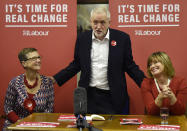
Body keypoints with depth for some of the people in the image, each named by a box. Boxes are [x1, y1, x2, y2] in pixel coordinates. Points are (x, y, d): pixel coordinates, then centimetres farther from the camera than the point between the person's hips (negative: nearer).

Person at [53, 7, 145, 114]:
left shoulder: (122, 38, -2)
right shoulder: (82, 38, 4)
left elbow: (130, 66, 2)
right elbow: (76, 65, 10)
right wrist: (55, 79, 3)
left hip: (113, 98, -1)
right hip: (88, 96, 2)